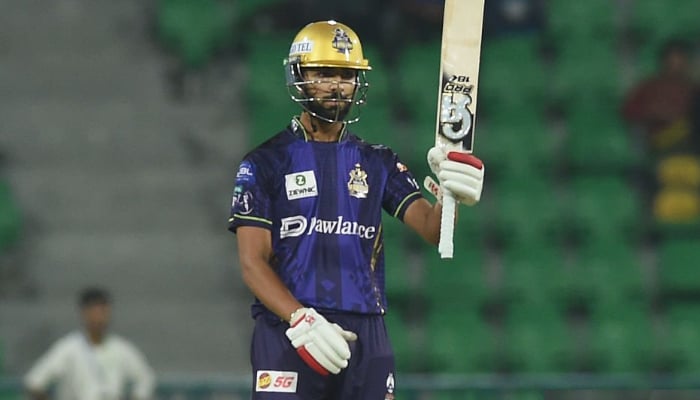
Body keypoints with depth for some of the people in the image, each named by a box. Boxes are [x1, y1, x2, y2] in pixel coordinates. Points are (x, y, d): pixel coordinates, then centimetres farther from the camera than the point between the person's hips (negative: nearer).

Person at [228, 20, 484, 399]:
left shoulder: (378, 163, 14)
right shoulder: (264, 163, 3)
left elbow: (432, 228, 1)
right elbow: (253, 263, -4)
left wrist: (450, 193, -22)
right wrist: (302, 321, -19)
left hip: (366, 335, 3)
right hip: (286, 331, -3)